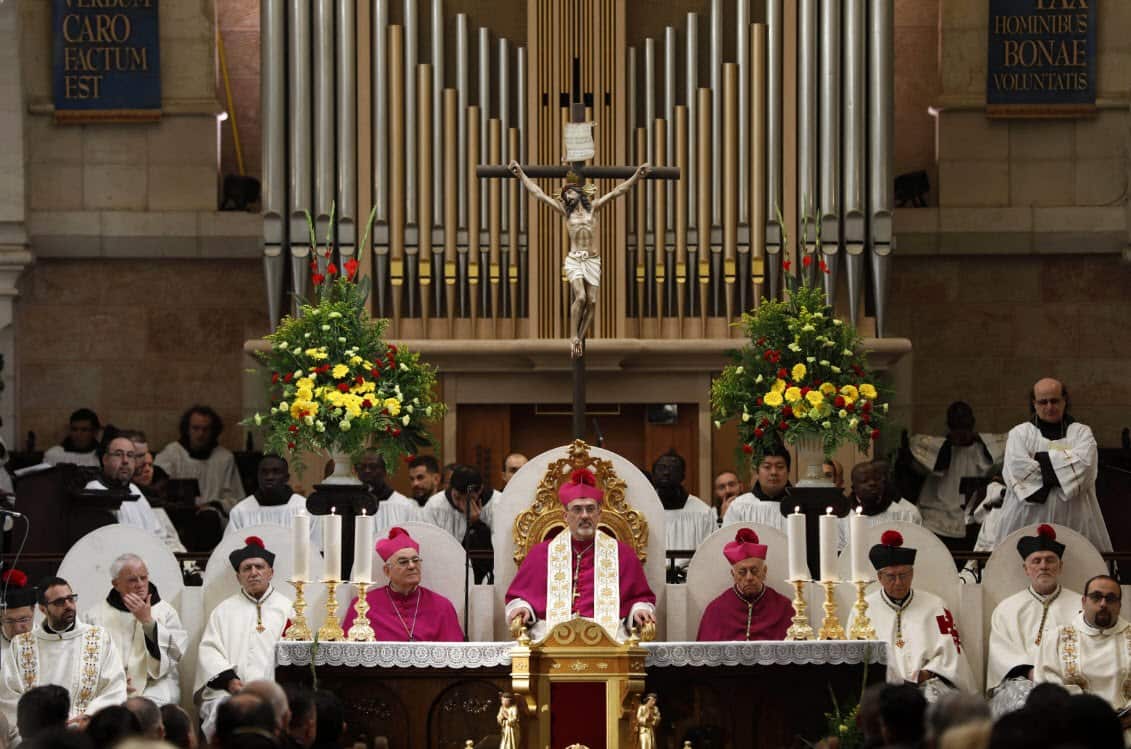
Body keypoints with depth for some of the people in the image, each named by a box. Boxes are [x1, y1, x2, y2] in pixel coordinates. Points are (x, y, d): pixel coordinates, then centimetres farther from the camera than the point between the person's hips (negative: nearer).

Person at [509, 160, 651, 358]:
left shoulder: (593, 207, 9)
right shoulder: (565, 211, 8)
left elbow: (616, 192, 3)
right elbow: (538, 193, 8)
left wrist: (636, 176, -5)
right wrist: (521, 174, 5)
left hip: (593, 260, 2)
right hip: (574, 260, -2)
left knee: (591, 301, -5)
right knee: (580, 297, -20)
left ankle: (580, 339, 5)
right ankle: (574, 337, -12)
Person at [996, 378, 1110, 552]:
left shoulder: (1082, 432, 11)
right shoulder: (1019, 433, 10)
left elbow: (1084, 463, -9)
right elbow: (1017, 469, -8)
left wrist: (1041, 458, -5)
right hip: (1029, 520, 0)